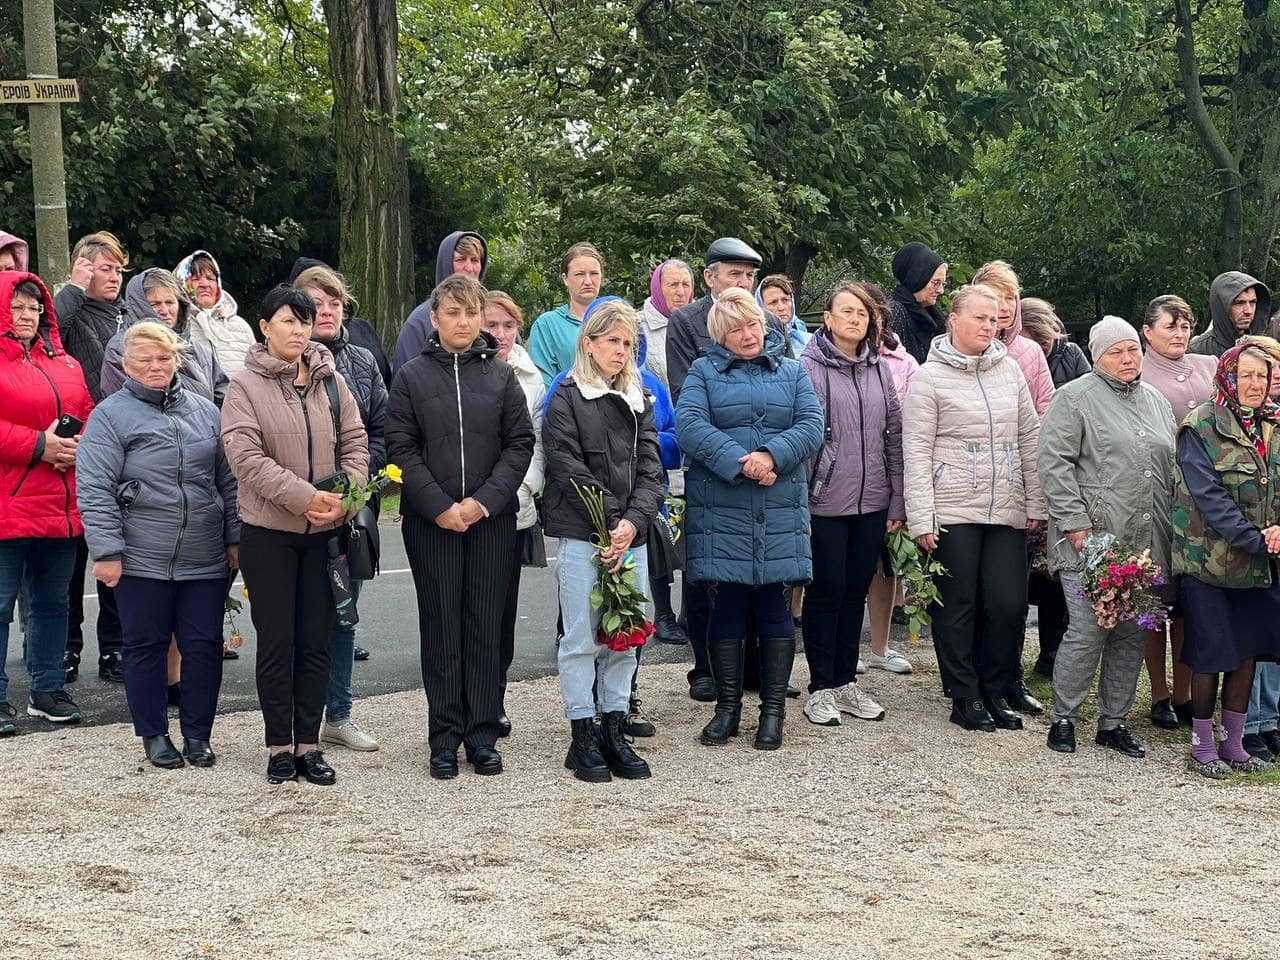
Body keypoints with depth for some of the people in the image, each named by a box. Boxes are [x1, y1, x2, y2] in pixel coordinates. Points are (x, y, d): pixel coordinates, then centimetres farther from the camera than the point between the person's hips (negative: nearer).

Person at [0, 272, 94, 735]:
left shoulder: (65, 364, 14)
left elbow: (89, 416, 17)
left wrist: (79, 446, -4)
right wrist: (39, 445, -21)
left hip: (59, 506, 7)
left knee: (52, 602, 15)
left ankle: (48, 690, 25)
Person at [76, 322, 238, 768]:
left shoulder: (204, 410, 10)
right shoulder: (110, 415, -3)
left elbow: (227, 480, 15)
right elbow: (93, 489, -8)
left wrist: (234, 537, 11)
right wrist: (107, 551, -13)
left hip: (205, 559, 3)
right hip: (143, 560, -3)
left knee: (204, 646, 4)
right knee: (146, 646, 7)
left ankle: (197, 733, 18)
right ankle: (154, 735, 20)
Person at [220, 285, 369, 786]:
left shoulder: (331, 380, 7)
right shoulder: (245, 385, -6)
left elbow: (355, 442, 7)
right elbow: (246, 455, -16)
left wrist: (345, 494, -12)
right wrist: (304, 496, -21)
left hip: (324, 531, 4)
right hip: (268, 531, -3)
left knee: (316, 640, 7)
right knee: (276, 641, 3)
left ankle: (308, 744, 15)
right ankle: (279, 745, 12)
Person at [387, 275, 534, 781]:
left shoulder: (501, 375, 6)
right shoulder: (412, 376, 2)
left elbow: (520, 443, 3)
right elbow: (401, 447, -2)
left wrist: (485, 501, -9)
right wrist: (440, 507, -11)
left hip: (492, 519, 1)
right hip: (431, 521, -1)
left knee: (487, 627, 4)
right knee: (441, 626, 2)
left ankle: (483, 735, 11)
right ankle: (445, 738, 8)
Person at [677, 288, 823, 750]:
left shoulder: (792, 373, 14)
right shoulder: (703, 373, 8)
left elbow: (811, 426, 0)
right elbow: (690, 425, -9)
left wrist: (772, 455, -18)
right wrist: (739, 464, -19)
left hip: (780, 516, 1)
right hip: (719, 515, -1)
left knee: (776, 611, 3)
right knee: (725, 611, 4)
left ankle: (773, 709, 12)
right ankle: (727, 707, 15)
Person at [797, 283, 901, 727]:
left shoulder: (880, 369, 9)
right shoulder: (809, 367, -6)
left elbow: (894, 437, 11)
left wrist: (897, 503, 8)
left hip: (871, 503, 5)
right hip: (826, 502, -5)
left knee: (856, 591, 11)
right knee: (826, 591, 1)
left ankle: (846, 681, 21)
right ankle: (821, 687, 11)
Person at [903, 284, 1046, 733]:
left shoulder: (1009, 370, 9)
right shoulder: (930, 377, -4)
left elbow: (1029, 439, 12)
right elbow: (916, 452, -6)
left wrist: (1035, 504, 8)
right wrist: (921, 519, -11)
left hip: (1006, 510, 4)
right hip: (953, 511, -4)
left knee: (1009, 604, 1)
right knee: (958, 605, 3)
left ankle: (997, 692, 17)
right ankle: (965, 697, 14)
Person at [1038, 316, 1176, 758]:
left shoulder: (1155, 401, 18)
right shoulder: (1075, 398, -3)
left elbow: (1171, 468, 23)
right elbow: (1055, 463, -9)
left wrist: (1171, 529, 15)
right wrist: (1075, 523, -15)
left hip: (1146, 542, 6)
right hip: (1092, 540, -6)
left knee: (1132, 634, 8)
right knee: (1088, 631, -9)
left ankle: (1114, 722, 19)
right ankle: (1063, 719, 5)